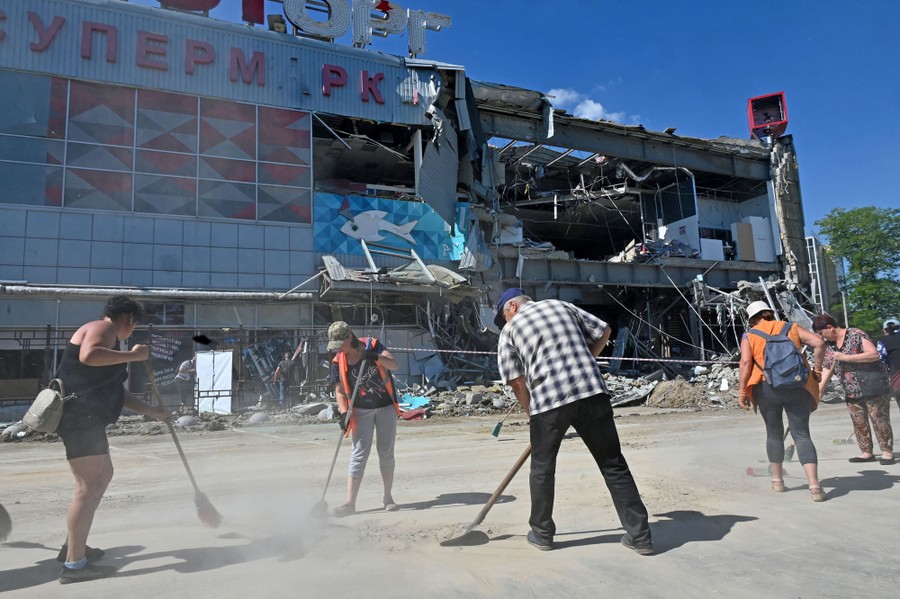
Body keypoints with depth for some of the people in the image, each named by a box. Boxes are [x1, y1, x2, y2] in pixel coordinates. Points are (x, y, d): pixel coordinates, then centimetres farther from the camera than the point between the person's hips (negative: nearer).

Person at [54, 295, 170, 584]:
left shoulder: (107, 338, 24)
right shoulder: (103, 327, -6)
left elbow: (116, 391, 29)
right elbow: (88, 356, -32)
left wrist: (153, 412, 30)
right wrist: (133, 355, -22)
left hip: (87, 419, 11)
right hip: (80, 417, -11)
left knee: (103, 475, 22)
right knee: (89, 487, -11)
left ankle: (74, 545, 30)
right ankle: (74, 565, -7)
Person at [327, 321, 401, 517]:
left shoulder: (372, 345, -11)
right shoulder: (338, 361, -7)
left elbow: (394, 365, -19)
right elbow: (339, 391, -1)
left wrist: (376, 357, -36)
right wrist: (344, 413, -15)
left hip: (386, 407, 0)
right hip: (361, 411, 0)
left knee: (386, 453, 7)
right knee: (359, 455, -6)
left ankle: (388, 497, 20)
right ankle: (350, 503, -3)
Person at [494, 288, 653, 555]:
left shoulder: (509, 330, 12)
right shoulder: (561, 306, 20)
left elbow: (516, 381, 6)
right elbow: (603, 331, 20)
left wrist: (532, 414, 17)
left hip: (548, 401, -3)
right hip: (592, 392, 3)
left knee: (542, 468, 16)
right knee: (613, 464, 11)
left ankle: (542, 533, 29)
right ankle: (640, 535, 15)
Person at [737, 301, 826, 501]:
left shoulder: (749, 336, 7)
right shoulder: (791, 327, 14)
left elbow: (745, 362, -6)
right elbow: (819, 343, 1)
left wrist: (742, 390, -5)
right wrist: (817, 369, 10)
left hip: (766, 387, -1)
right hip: (798, 386, 1)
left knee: (774, 432, 16)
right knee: (802, 434, 2)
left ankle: (777, 480, 25)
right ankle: (814, 485, -10)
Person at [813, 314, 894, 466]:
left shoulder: (856, 335, -11)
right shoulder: (830, 347, 10)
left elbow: (874, 355, -20)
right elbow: (827, 371, 11)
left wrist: (845, 357, -22)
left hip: (873, 387, -7)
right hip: (851, 393, 7)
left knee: (880, 420, -1)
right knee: (859, 423, 6)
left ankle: (887, 452, 10)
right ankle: (866, 453, 15)